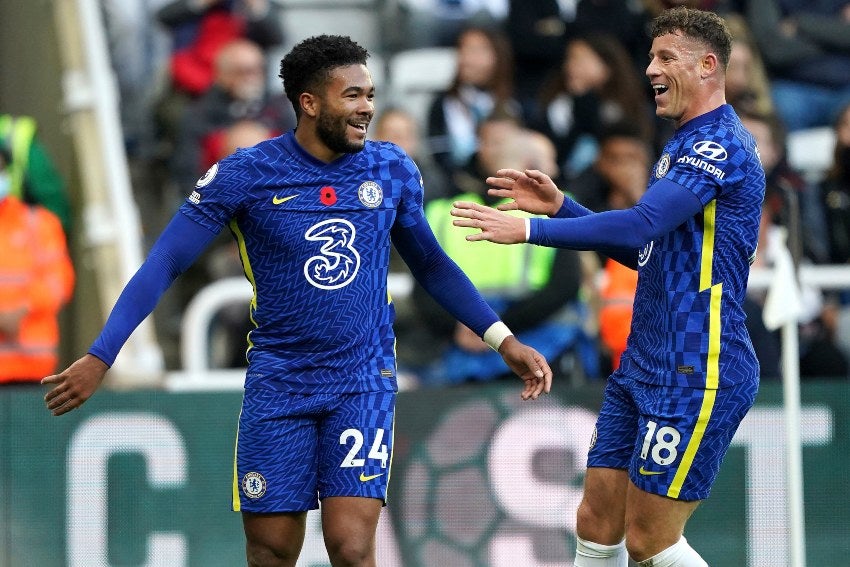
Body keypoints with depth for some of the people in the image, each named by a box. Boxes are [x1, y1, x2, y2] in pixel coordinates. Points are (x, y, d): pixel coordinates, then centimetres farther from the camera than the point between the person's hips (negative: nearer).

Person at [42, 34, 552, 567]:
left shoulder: (393, 170, -1)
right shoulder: (245, 174, -9)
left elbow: (432, 266, 15)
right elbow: (164, 265, -8)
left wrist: (504, 341, 10)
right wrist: (99, 358, -16)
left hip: (364, 382, 1)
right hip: (278, 382, -1)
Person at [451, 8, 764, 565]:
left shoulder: (720, 143, -15)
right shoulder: (685, 145, 18)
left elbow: (640, 225, -27)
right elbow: (641, 249, 22)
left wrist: (529, 230, -26)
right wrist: (559, 206, 11)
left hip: (696, 377, -10)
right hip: (643, 368, 10)